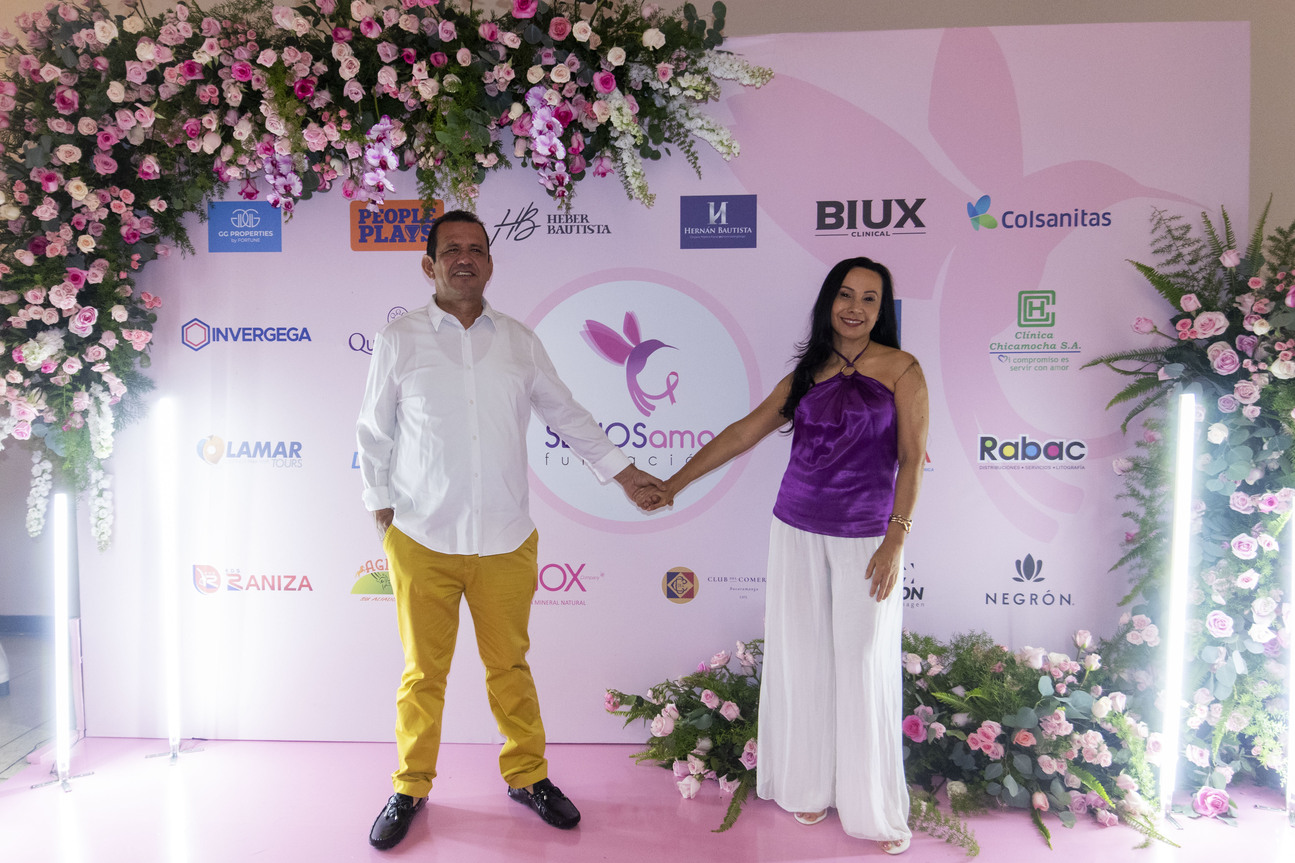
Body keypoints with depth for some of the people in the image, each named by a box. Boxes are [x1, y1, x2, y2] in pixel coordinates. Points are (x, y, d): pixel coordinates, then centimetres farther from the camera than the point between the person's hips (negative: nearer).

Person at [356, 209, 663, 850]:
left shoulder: (518, 341, 7)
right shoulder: (398, 340, 1)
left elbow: (565, 412, 13)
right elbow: (374, 432, 7)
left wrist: (620, 469, 11)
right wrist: (380, 504, 4)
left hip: (506, 540, 2)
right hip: (422, 539, -1)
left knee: (510, 665, 13)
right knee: (423, 672, 10)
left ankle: (528, 776, 32)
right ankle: (410, 789, 31)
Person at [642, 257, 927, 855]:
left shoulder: (901, 370, -1)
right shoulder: (806, 373, 8)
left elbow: (911, 459, -4)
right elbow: (745, 431, 8)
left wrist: (896, 539, -12)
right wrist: (675, 483, 6)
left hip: (866, 540, -3)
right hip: (796, 532, 3)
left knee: (864, 667, 4)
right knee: (801, 659, 10)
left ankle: (874, 807, 21)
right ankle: (808, 786, 29)